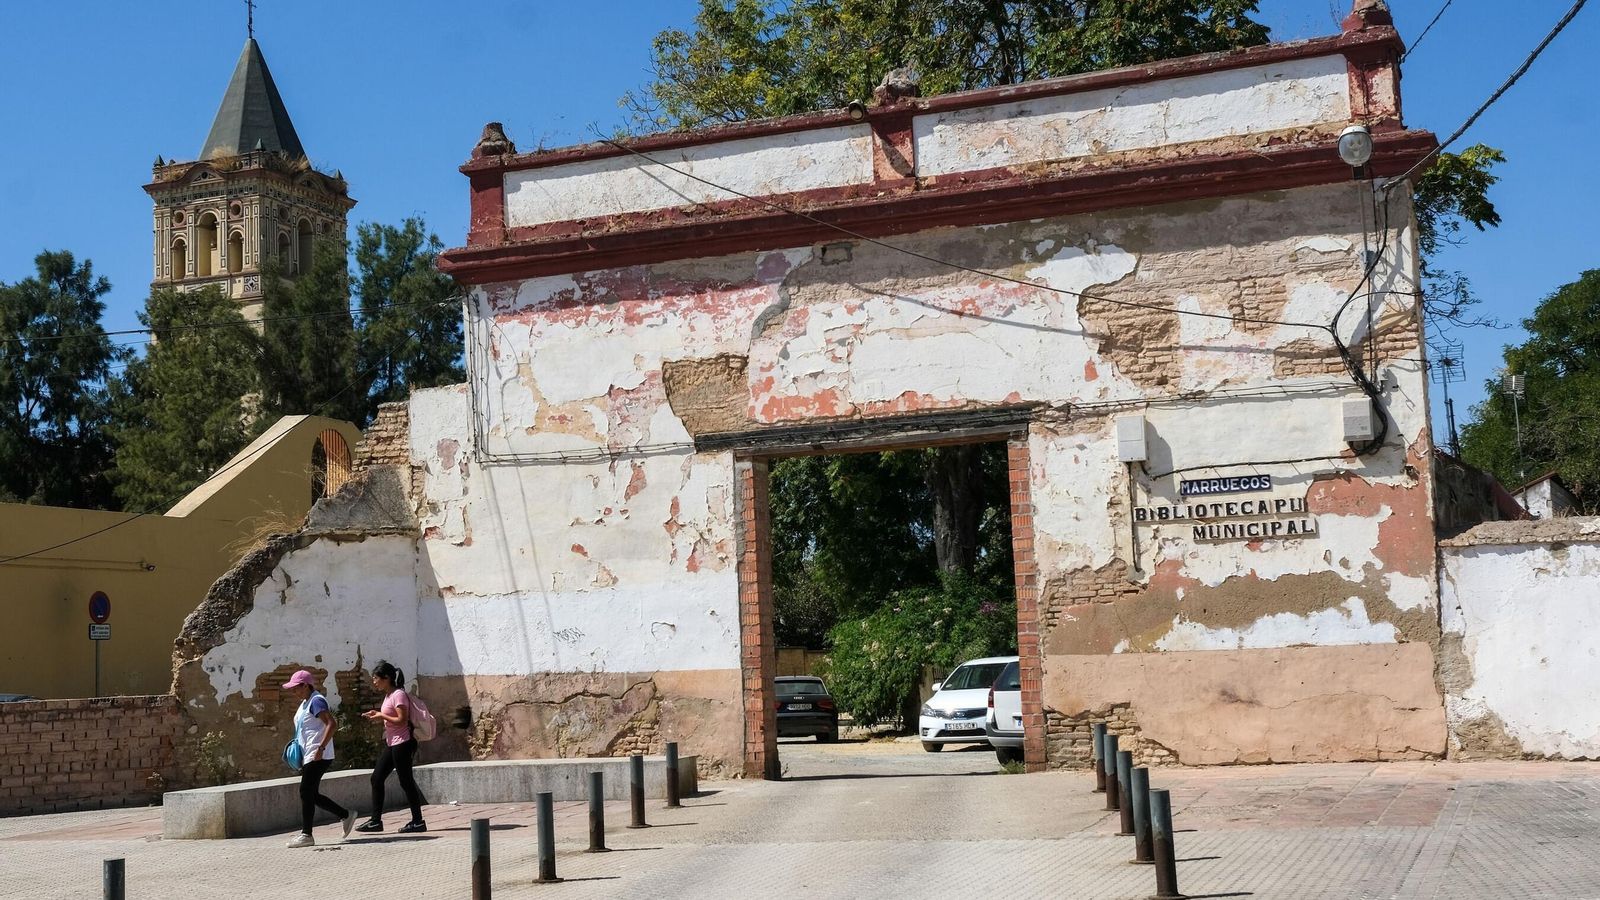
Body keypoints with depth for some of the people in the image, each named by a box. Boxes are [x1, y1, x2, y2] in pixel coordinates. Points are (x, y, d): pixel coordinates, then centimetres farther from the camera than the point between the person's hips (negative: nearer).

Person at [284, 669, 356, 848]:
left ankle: (306, 834, -4)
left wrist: (321, 748, -28)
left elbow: (331, 724, -23)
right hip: (309, 756, 10)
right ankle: (346, 815, 19)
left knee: (306, 792, -9)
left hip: (318, 757, -10)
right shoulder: (305, 703, 18)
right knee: (312, 795, 9)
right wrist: (296, 747, 17)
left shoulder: (316, 701, -13)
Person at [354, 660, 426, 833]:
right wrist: (377, 715, 6)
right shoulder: (388, 695, 14)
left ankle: (418, 822, 3)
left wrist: (382, 716, -13)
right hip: (391, 744, 10)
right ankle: (375, 820, 12)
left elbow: (401, 720, -21)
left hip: (401, 743, -10)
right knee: (377, 778, 8)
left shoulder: (398, 695, -15)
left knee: (405, 782, -4)